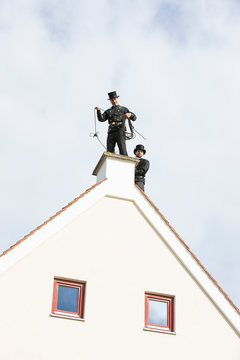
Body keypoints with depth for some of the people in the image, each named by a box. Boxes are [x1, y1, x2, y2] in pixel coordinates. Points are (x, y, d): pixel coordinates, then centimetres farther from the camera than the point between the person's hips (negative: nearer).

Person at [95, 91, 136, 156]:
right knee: (109, 152, -10)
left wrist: (130, 114, -16)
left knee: (122, 150, -19)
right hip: (111, 133, 3)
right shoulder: (108, 111, 27)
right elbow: (101, 119, 9)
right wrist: (98, 110, -9)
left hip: (120, 131, -3)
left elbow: (134, 118, 9)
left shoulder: (123, 109, 19)